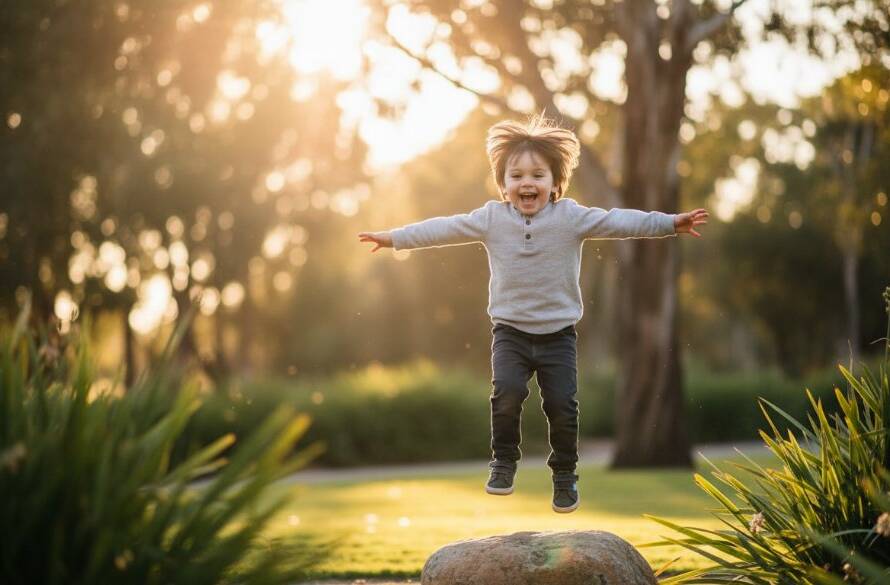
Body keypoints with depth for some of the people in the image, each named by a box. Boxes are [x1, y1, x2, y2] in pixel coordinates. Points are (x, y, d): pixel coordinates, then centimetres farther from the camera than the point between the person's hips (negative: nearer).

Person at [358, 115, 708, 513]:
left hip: (558, 333, 0)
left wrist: (671, 223, -20)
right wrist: (394, 238, 1)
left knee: (562, 403, -4)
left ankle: (565, 473, 18)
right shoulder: (491, 219, -1)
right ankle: (504, 460, 1)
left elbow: (619, 222, -12)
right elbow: (444, 229, 2)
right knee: (507, 391, -20)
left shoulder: (572, 217, -5)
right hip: (510, 330, 0)